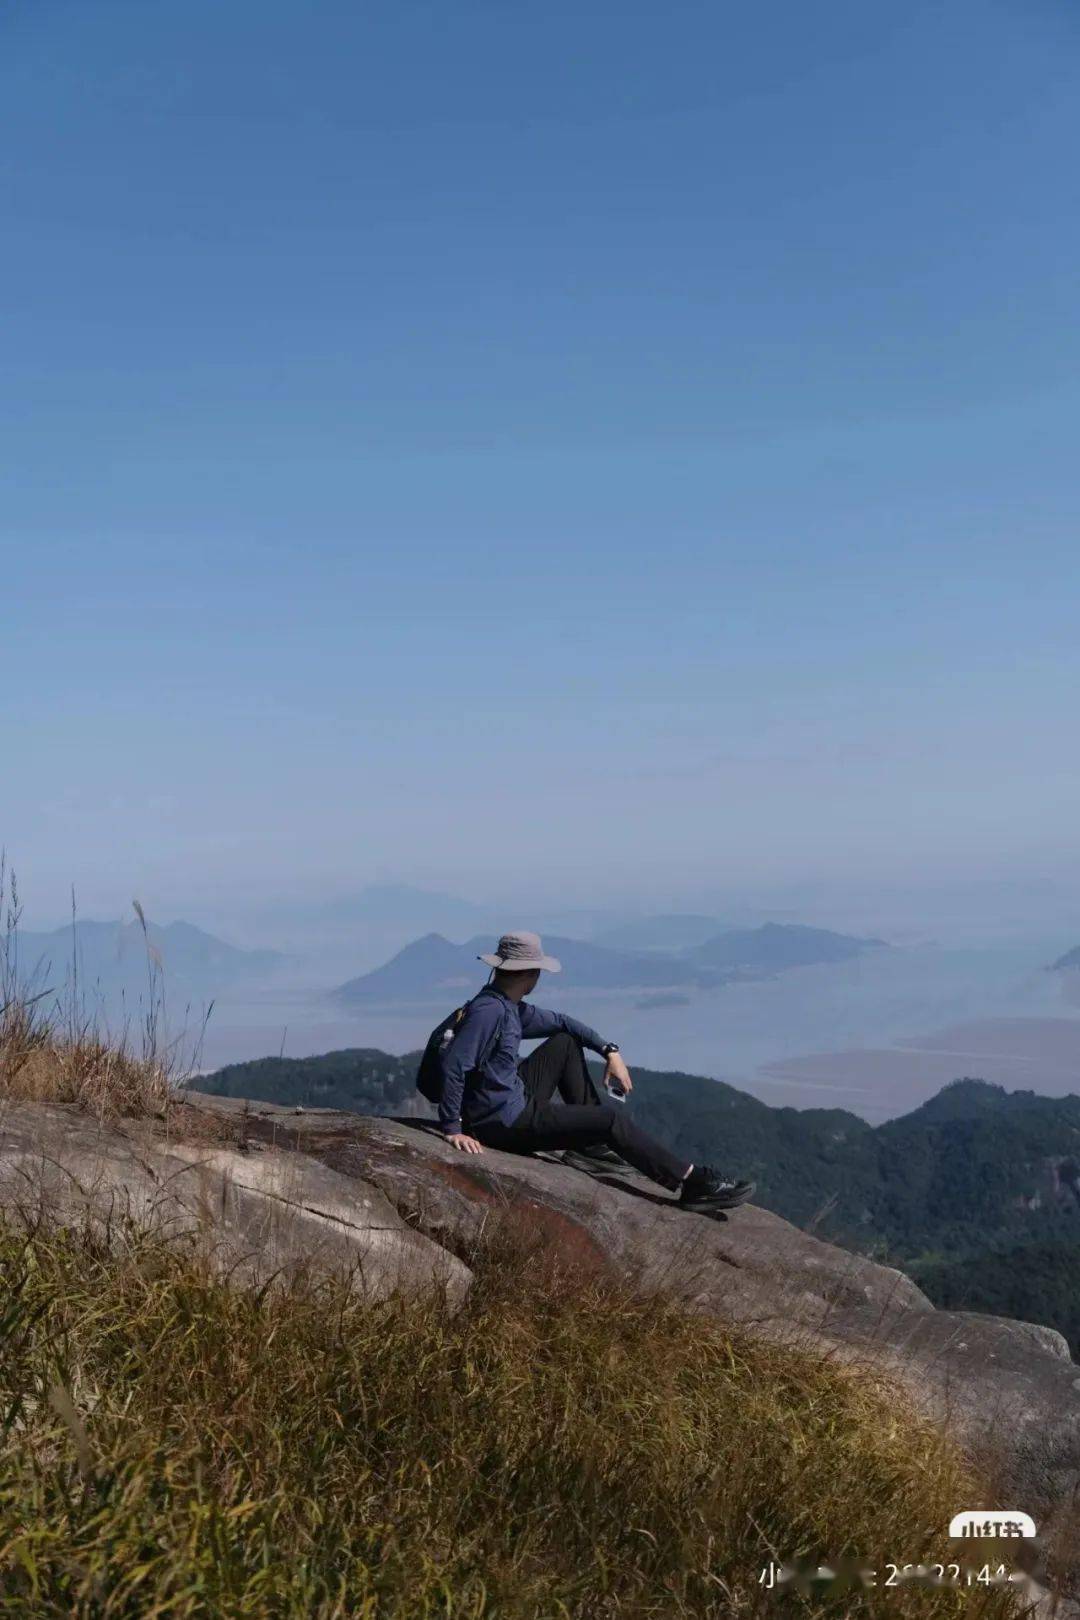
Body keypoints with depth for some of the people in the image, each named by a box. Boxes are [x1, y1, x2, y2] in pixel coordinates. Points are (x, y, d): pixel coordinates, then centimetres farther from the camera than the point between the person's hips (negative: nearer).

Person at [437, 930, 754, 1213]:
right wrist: (453, 1129, -27)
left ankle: (592, 1144, 18)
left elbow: (559, 1022, 19)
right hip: (505, 1123, -10)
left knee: (566, 1043, 18)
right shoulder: (490, 1010, -23)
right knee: (611, 1118, -8)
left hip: (516, 1099, 10)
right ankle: (693, 1183, -3)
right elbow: (453, 1065, -30)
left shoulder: (510, 1007, 7)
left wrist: (609, 1050, 10)